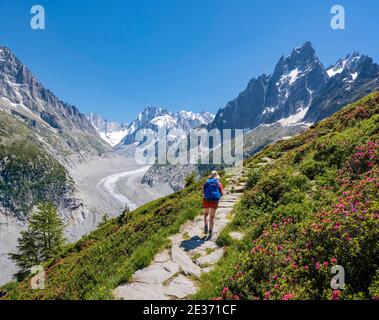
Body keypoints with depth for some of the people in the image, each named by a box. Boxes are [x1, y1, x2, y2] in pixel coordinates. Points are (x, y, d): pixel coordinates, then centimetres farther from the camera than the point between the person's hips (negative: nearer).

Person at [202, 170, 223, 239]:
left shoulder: (206, 182, 6)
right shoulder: (219, 183, 2)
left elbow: (203, 192, 1)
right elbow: (222, 194, 0)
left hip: (206, 200, 1)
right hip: (214, 201, -1)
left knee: (206, 214, 25)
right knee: (212, 217, 7)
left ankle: (206, 226, 4)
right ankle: (210, 232, -2)